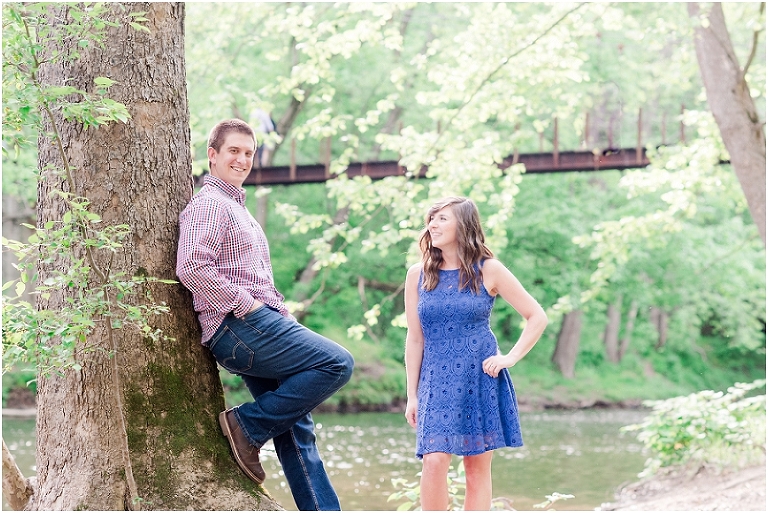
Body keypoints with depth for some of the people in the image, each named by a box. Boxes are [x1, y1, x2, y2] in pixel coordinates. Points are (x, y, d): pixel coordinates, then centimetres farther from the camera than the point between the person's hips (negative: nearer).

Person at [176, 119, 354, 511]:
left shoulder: (237, 207, 26)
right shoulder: (209, 204, -7)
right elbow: (192, 268, -22)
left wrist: (278, 309, 15)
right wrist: (248, 305, -18)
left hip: (256, 327, 10)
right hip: (239, 327, -10)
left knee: (296, 428, 8)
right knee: (337, 363, -16)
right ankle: (247, 425, -11)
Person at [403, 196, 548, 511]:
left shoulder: (488, 271, -1)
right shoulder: (418, 274, 4)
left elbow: (537, 317, 4)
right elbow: (415, 338, 7)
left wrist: (510, 358, -6)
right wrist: (412, 395, 5)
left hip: (481, 379, -1)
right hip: (437, 382, 1)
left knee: (477, 468, 3)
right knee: (433, 461, -14)